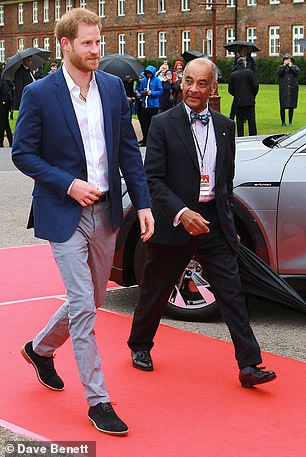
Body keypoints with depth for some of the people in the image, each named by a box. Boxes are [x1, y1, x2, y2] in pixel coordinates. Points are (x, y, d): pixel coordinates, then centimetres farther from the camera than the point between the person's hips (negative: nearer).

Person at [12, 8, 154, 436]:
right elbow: (22, 153, -6)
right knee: (83, 307, -7)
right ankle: (97, 400, 3)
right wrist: (69, 184, -16)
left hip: (106, 211, 6)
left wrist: (143, 203, 1)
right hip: (64, 213, -5)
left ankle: (40, 349, 43)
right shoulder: (39, 93, -10)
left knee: (92, 301, 16)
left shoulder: (113, 87, 4)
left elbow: (129, 149, 8)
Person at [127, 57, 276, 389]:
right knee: (155, 291, 11)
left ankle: (249, 366, -1)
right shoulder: (163, 124, -7)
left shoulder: (225, 126, 9)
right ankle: (140, 346, 34)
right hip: (175, 222, -3)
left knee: (232, 293, -2)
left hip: (214, 222, 3)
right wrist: (181, 213, -23)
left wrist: (228, 221, 15)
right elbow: (153, 179, -12)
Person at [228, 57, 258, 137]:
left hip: (238, 101, 2)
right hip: (249, 100, -2)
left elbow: (230, 89, 2)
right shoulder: (250, 72, -5)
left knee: (239, 120, 5)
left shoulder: (232, 75, 1)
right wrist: (253, 95, 9)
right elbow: (255, 85, -7)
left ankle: (240, 137, 5)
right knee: (251, 119, 3)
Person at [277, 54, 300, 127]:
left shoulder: (295, 67, 12)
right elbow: (279, 73, -10)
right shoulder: (281, 67, 10)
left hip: (292, 89, 1)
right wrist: (284, 65, -7)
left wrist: (290, 66, -4)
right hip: (283, 89, -1)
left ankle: (290, 122, 11)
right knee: (283, 106, -3)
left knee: (291, 107, 3)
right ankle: (283, 121, 6)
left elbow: (297, 71, -9)